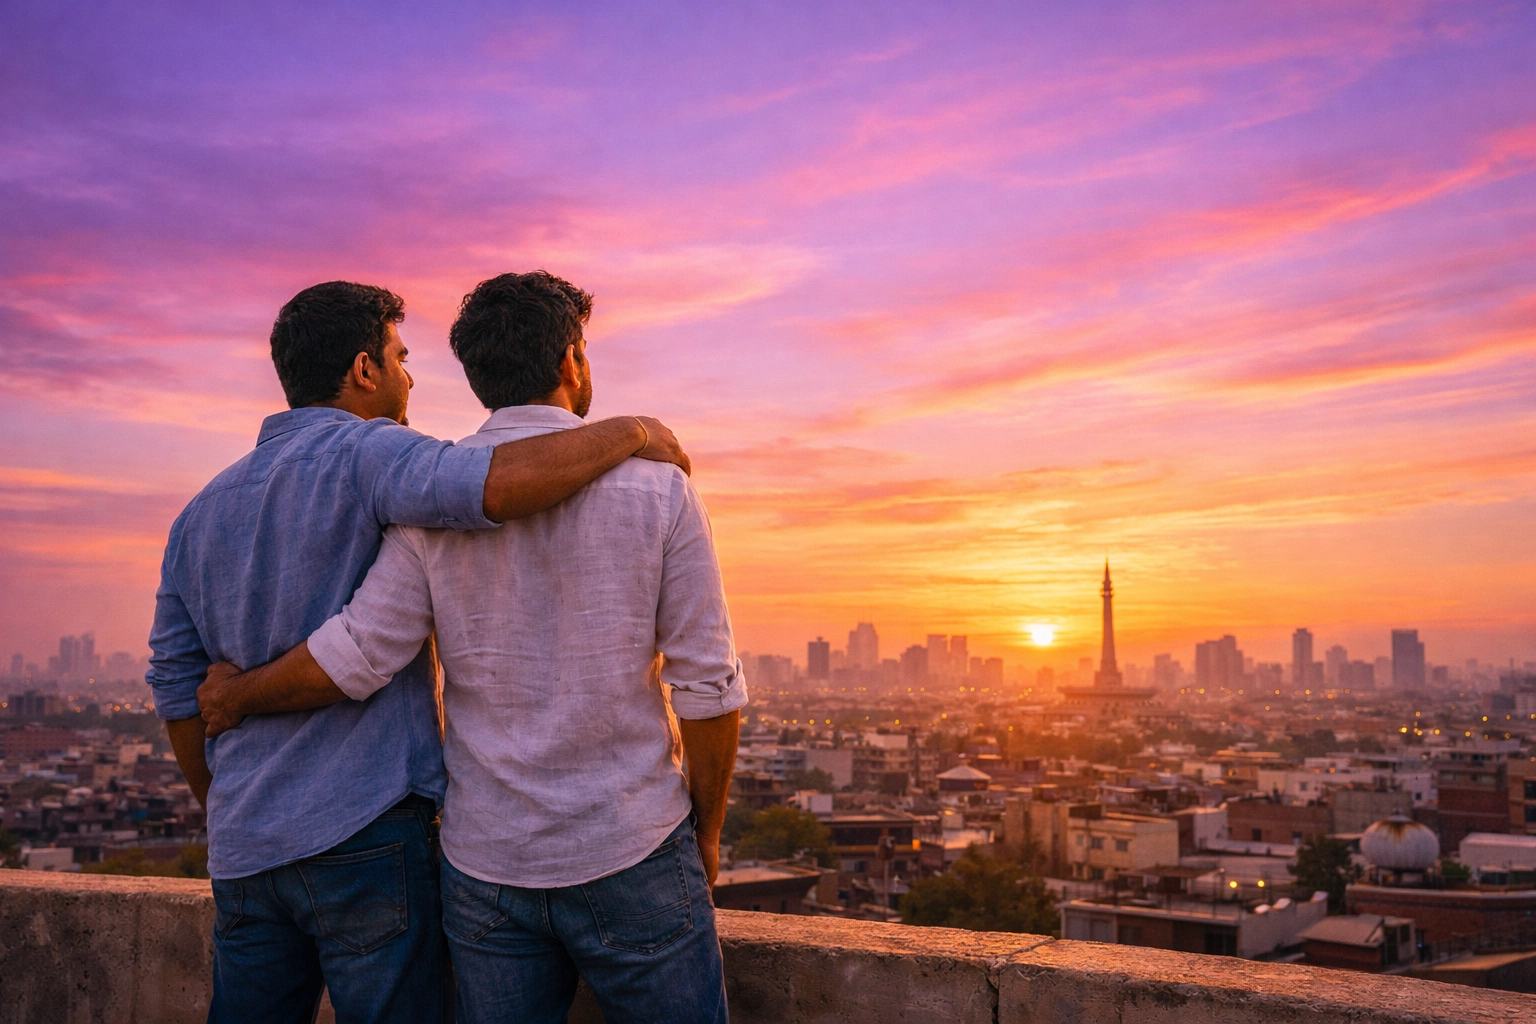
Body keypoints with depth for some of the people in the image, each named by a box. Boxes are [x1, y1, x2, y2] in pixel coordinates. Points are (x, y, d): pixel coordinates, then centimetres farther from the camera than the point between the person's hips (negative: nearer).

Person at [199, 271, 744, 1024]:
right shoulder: (656, 486, -8)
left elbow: (358, 657, -10)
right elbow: (708, 687, -8)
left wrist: (237, 694, 10)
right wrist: (707, 834, 5)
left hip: (488, 862, 3)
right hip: (633, 855, -2)